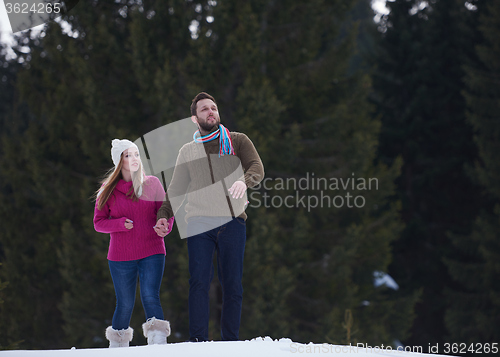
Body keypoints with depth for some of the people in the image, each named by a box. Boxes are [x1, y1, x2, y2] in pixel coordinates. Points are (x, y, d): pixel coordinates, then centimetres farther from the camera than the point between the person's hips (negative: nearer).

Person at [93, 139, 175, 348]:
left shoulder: (152, 183, 5)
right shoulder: (108, 190, 5)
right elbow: (98, 222, 6)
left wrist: (164, 226, -16)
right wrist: (120, 223, -13)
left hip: (152, 252, 0)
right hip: (121, 257, 1)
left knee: (150, 297, -17)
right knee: (125, 304, 4)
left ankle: (159, 343, -22)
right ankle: (117, 347, 21)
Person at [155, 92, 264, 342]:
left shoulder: (238, 141, 12)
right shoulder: (188, 151, 19)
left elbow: (257, 168, -3)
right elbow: (176, 190, 20)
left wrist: (244, 181, -25)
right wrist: (163, 215, 4)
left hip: (232, 221, -1)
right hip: (199, 222, 1)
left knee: (232, 284, -2)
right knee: (199, 281, -11)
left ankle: (231, 341, 2)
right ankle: (197, 339, -13)